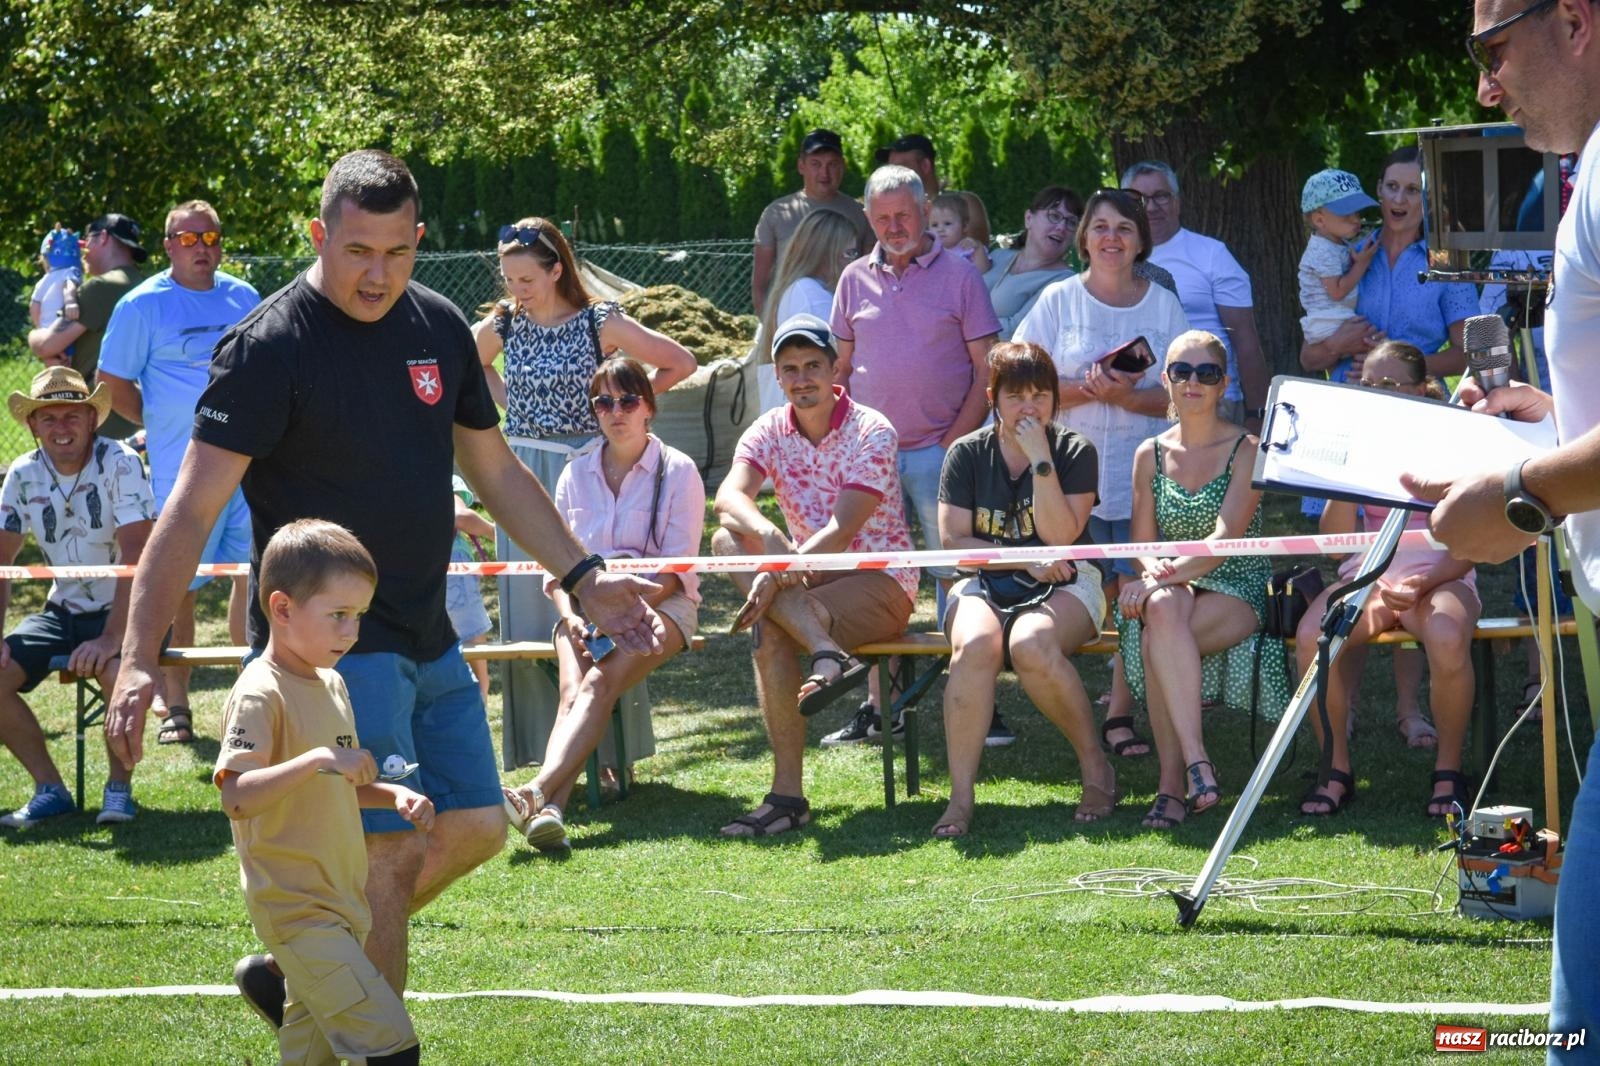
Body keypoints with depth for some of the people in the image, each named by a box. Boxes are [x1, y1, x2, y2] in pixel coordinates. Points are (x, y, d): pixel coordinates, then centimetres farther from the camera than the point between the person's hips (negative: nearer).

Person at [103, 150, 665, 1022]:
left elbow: (495, 470, 21)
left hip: (428, 644, 8)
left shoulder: (438, 327, 7)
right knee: (388, 852, -11)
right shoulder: (271, 347, -14)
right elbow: (193, 507, -18)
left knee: (473, 829, 11)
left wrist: (582, 576, 17)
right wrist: (139, 657, -26)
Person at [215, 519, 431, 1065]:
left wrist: (394, 794, 8)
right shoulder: (260, 694, -16)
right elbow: (235, 796, -28)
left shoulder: (330, 685, 13)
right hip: (296, 909, -9)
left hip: (338, 902, 9)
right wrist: (317, 760, -39)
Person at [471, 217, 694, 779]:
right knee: (527, 607, 2)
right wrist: (510, 401, 12)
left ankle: (606, 744, 1)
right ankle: (542, 747, 5)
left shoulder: (600, 323, -6)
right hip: (522, 473, 3)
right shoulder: (502, 325, 3)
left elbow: (680, 363, 0)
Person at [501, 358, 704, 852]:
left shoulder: (678, 471, 3)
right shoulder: (576, 475, 15)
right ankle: (551, 809, -51)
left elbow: (677, 569, -4)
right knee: (573, 688, -29)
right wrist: (570, 616, -9)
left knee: (600, 682, -32)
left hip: (660, 604, -3)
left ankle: (536, 792, -52)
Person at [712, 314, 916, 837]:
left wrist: (777, 576, -36)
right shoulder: (769, 432, 3)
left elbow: (842, 530, -23)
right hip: (812, 579, 6)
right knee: (728, 538, -24)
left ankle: (788, 795, -32)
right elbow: (729, 497, -18)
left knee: (770, 630, -32)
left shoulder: (871, 432, -11)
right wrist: (767, 535, -41)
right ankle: (829, 654, -40)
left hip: (883, 582, -6)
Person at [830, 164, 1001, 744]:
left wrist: (956, 440, -9)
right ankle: (877, 703, 11)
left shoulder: (958, 275, 1)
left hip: (940, 450, -3)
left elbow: (988, 367, -1)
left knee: (957, 575, -4)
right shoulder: (856, 280, 11)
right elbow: (841, 366, 15)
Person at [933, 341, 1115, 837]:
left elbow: (1061, 536, -10)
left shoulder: (1074, 452, 2)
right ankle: (960, 797, -34)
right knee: (976, 645, -35)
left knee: (1031, 645, -36)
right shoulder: (967, 455, 7)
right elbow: (952, 540, -1)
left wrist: (1041, 461, -15)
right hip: (985, 586, 1)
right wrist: (1025, 563, -10)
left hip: (1064, 588, -1)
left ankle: (1095, 768, -16)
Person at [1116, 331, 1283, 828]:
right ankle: (1196, 766, -40)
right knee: (1161, 610, -36)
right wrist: (1156, 574, -15)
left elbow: (1226, 537, -13)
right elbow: (1142, 544, 10)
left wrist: (1167, 576, -25)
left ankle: (1172, 783, -35)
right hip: (1174, 585, 3)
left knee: (1157, 635, -35)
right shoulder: (1150, 455, 13)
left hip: (1237, 591, -3)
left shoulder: (1246, 451, 0)